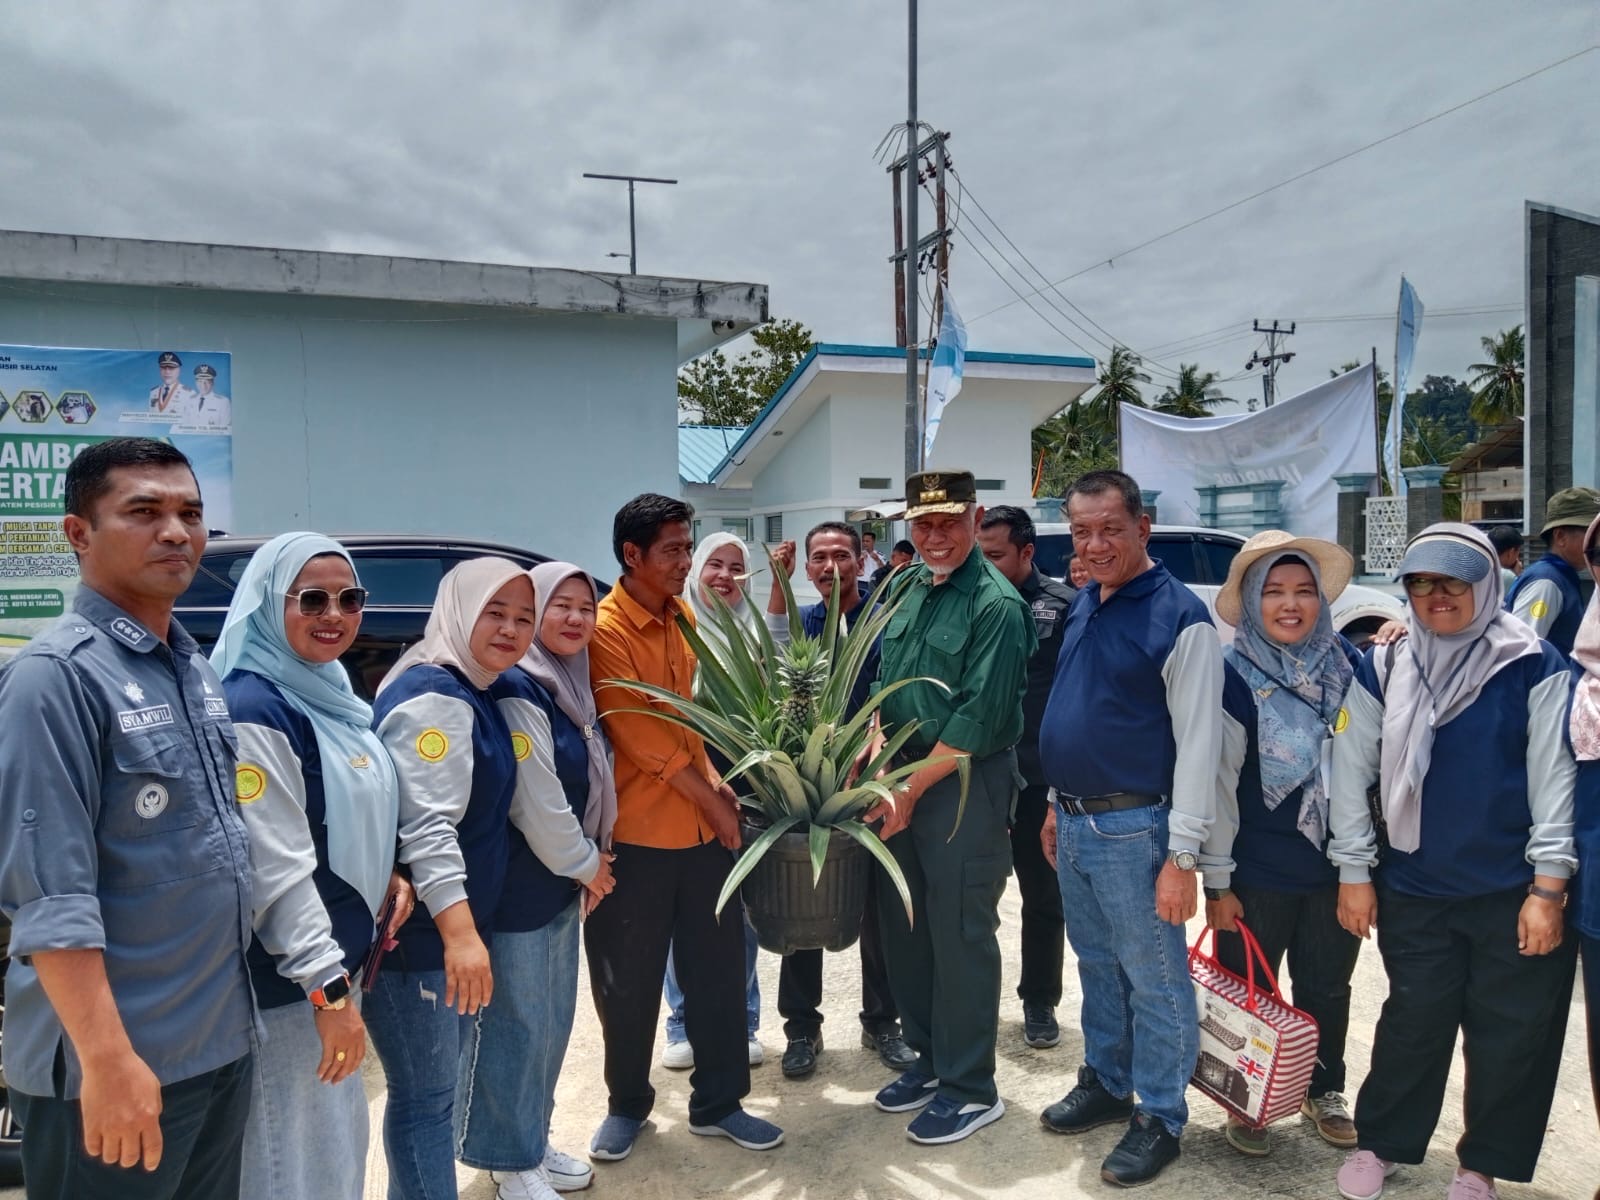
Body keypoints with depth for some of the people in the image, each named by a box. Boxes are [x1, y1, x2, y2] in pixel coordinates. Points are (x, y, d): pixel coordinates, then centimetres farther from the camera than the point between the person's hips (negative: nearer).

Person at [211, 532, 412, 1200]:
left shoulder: (329, 691, 7)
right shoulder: (254, 709, -21)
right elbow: (278, 867, -25)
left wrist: (388, 875, 2)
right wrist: (330, 987, -23)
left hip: (335, 958, 9)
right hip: (289, 982, -9)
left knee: (339, 1142, 23)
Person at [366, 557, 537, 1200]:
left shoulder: (475, 693, 13)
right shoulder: (434, 697, -18)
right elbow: (427, 827, -27)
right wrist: (459, 932, -31)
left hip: (455, 924, 10)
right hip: (418, 931, -10)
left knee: (443, 1083, 21)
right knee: (427, 1094, 1)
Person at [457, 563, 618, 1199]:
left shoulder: (572, 685, 10)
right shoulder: (517, 691, -20)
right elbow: (536, 804, -23)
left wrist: (590, 862, 9)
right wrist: (586, 864, -9)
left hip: (562, 880, 9)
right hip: (519, 885, -9)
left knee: (553, 1018, 18)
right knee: (514, 1024, 4)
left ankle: (532, 1141, 35)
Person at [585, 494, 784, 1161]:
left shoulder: (683, 617, 7)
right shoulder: (605, 631, -16)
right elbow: (642, 737, -18)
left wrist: (714, 780, 4)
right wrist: (713, 802, -11)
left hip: (702, 825, 6)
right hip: (636, 835, -6)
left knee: (718, 969, 13)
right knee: (628, 983, 11)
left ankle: (718, 1102, 29)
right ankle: (627, 1104, 32)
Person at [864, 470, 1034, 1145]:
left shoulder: (996, 604, -15)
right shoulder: (907, 589, 8)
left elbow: (980, 719, -19)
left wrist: (912, 788, -15)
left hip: (965, 785, -7)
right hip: (902, 782, 7)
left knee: (961, 936, 3)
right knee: (904, 926, 16)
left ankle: (971, 1089, 21)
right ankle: (930, 1058, 35)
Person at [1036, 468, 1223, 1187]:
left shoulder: (1180, 618, -16)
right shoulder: (1083, 605, 8)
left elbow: (1198, 743, -18)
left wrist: (1182, 856, -19)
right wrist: (1057, 806, 17)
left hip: (1133, 829, -7)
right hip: (1075, 824, 8)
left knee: (1153, 981, 7)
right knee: (1096, 967, 21)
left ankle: (1160, 1118, 24)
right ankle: (1105, 1085, 38)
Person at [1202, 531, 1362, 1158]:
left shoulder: (1346, 661, -2)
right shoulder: (1231, 674, -13)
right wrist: (1217, 882, -10)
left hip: (1336, 865, 4)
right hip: (1258, 870, -3)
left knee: (1327, 988, 19)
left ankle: (1325, 1092, 41)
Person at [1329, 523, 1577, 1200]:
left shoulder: (1533, 667, -6)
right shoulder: (1382, 669, 0)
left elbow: (1554, 777, -7)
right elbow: (1351, 773, 2)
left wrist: (1548, 889, -10)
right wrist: (1353, 872, 1)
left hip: (1513, 895, -1)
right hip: (1413, 890, 2)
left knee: (1510, 1037, 10)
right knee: (1413, 1024, 12)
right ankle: (1380, 1144, 31)